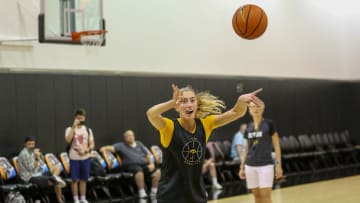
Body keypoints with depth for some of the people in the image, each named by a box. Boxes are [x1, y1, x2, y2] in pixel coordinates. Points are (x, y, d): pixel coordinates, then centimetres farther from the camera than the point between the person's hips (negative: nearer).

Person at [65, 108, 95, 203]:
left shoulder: (88, 130, 8)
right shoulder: (70, 129, -3)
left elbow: (92, 144, 7)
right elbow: (68, 140, -21)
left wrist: (86, 150, -14)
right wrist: (74, 127, -22)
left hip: (85, 157, 3)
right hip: (74, 158, -3)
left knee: (83, 179, 8)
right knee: (75, 179, -1)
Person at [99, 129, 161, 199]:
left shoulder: (139, 144, 24)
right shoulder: (121, 145, 15)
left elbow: (147, 154, 19)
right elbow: (112, 147, 0)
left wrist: (151, 164, 4)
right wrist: (105, 148, -20)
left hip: (144, 164, 4)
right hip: (131, 165, -4)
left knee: (157, 172, -21)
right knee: (139, 171, -39)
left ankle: (153, 194, -10)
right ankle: (142, 195, -32)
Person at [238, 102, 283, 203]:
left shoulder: (269, 124, -3)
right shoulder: (248, 126, 9)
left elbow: (276, 145, -3)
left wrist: (278, 164, -9)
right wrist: (242, 166, 13)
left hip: (265, 165, -4)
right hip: (250, 166, 4)